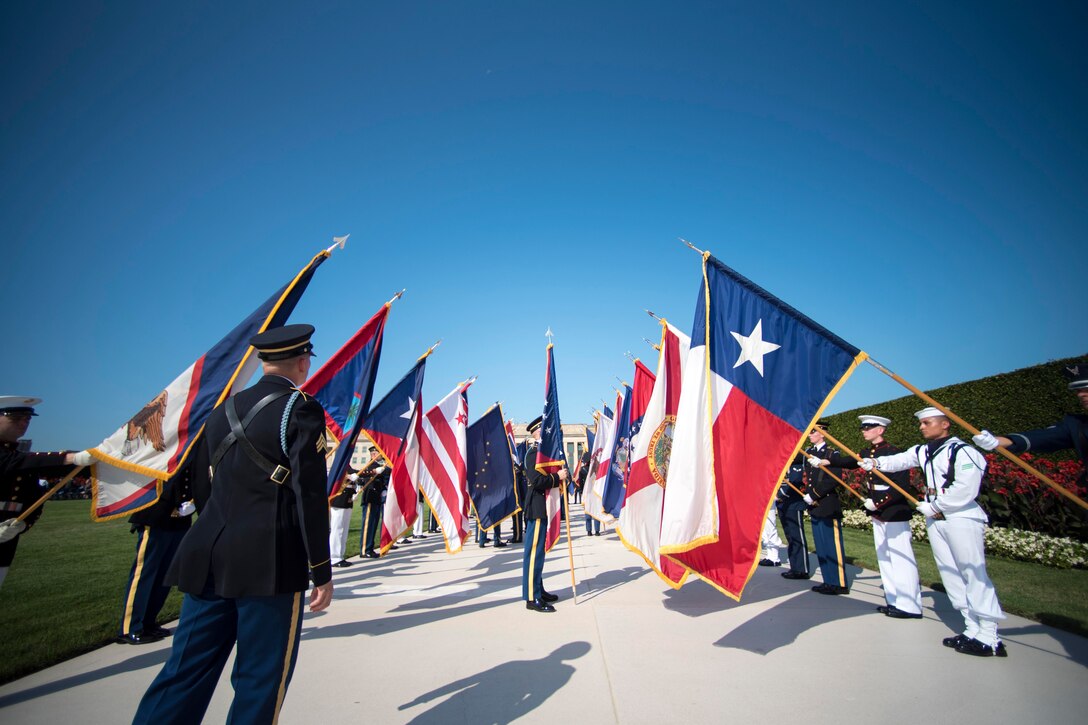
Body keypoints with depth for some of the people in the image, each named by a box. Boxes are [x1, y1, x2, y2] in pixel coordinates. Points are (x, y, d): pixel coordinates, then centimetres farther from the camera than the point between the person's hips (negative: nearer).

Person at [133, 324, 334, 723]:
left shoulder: (223, 410, 10)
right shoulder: (302, 409, -11)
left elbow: (201, 488, 16)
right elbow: (310, 496, -15)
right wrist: (322, 572, -8)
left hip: (209, 560, 7)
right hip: (269, 564, -6)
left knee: (187, 669, 16)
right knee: (261, 676, 9)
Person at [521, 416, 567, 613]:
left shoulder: (541, 451, 16)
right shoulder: (534, 452, -16)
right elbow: (537, 480, -26)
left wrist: (559, 477, 6)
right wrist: (558, 477, -18)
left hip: (542, 508, 10)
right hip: (537, 508, -10)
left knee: (538, 550, 16)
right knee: (534, 551, -5)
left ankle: (538, 590, 26)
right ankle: (532, 598, 2)